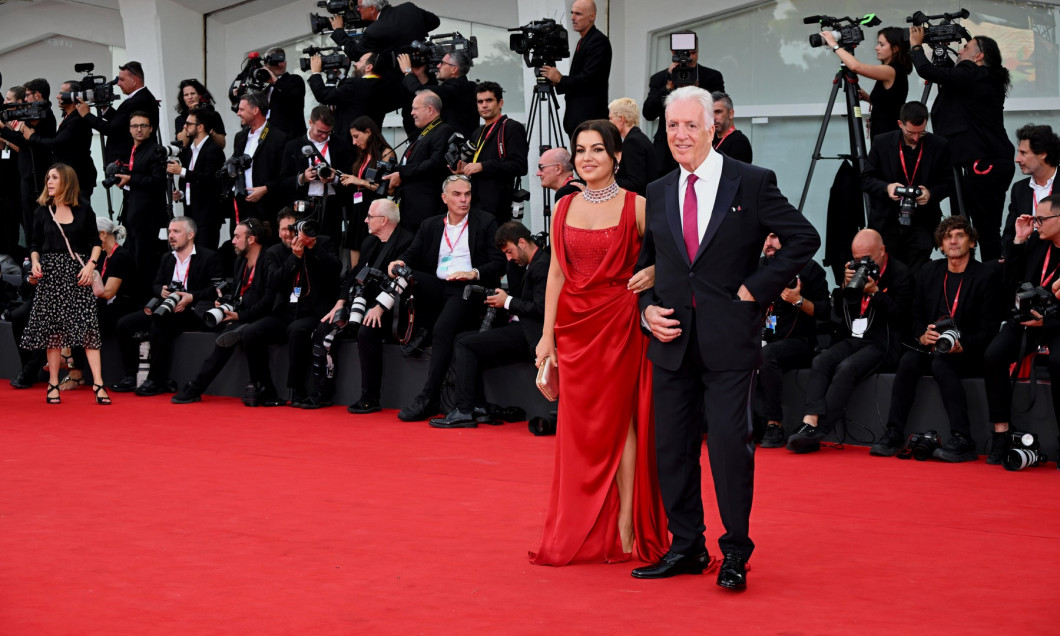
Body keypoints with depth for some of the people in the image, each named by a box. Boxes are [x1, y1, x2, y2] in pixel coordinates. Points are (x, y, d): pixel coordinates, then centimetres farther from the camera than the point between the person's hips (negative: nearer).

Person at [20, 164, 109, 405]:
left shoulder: (83, 209, 2)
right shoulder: (42, 212, 6)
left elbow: (95, 241, 6)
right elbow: (35, 244, 10)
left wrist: (91, 264, -8)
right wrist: (35, 262, -9)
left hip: (78, 272, -2)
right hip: (51, 273, 2)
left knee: (88, 326, -8)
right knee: (52, 329, 4)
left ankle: (98, 384, -10)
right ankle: (53, 384, 12)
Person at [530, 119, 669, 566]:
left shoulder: (636, 206, -4)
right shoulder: (565, 208, 8)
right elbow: (556, 273, 9)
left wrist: (652, 274, -21)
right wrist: (548, 334, 5)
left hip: (619, 323, -4)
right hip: (575, 326, 4)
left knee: (617, 421, -3)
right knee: (578, 425, 5)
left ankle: (625, 529, 2)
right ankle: (581, 534, 13)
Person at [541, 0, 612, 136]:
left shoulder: (599, 41, -10)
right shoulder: (583, 41, 21)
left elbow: (589, 78, -19)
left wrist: (560, 79, -9)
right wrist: (557, 82, 6)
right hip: (578, 117, 10)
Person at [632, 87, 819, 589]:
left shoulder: (752, 183, -3)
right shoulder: (658, 193, 11)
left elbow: (804, 238, -3)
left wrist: (757, 288, -8)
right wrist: (649, 308, 3)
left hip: (729, 340, -5)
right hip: (673, 340, 5)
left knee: (730, 444, -7)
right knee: (672, 447, 7)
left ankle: (736, 553, 5)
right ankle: (686, 547, 19)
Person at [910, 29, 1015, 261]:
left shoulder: (972, 75, -11)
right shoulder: (990, 80, 16)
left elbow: (927, 70, -18)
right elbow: (948, 78, 27)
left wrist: (916, 45, -1)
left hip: (983, 164, -10)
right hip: (998, 163, 10)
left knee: (985, 228, -7)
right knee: (988, 228, 11)